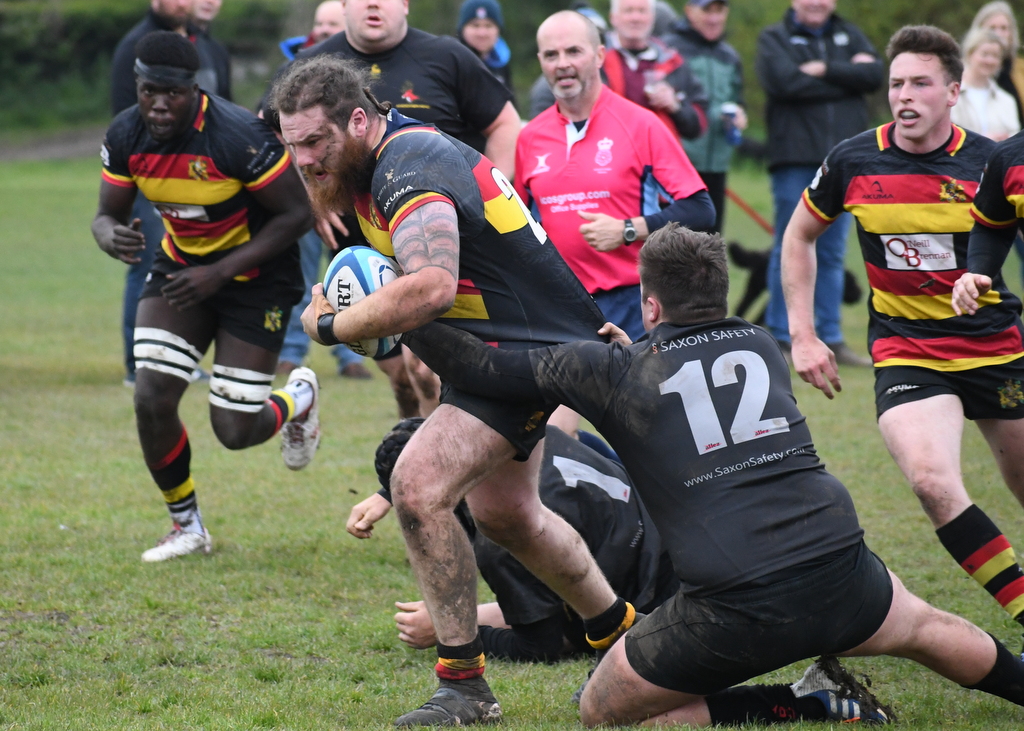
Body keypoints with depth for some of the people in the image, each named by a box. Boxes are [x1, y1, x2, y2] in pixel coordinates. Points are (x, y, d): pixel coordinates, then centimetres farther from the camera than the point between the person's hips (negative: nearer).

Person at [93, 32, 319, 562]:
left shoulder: (238, 136, -29)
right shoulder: (125, 136, -13)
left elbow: (296, 213, -21)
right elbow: (106, 215, -1)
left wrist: (222, 272, -25)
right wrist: (112, 237, -27)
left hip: (257, 275, -5)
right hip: (181, 266, 5)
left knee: (234, 431, -6)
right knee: (151, 401, -11)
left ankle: (299, 399, 31)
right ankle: (186, 527, 12)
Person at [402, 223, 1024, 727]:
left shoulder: (614, 370, 4)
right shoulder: (762, 347, 15)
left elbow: (486, 369, 10)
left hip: (735, 614, -5)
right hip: (840, 581, 5)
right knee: (921, 627, 36)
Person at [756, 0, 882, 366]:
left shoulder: (849, 35, 15)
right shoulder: (774, 38, 3)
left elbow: (874, 74, -2)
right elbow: (784, 82, -15)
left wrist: (825, 70, -12)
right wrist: (846, 77, -8)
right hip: (794, 159, -4)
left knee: (832, 252, 8)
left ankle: (831, 338, 13)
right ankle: (779, 338, 6)